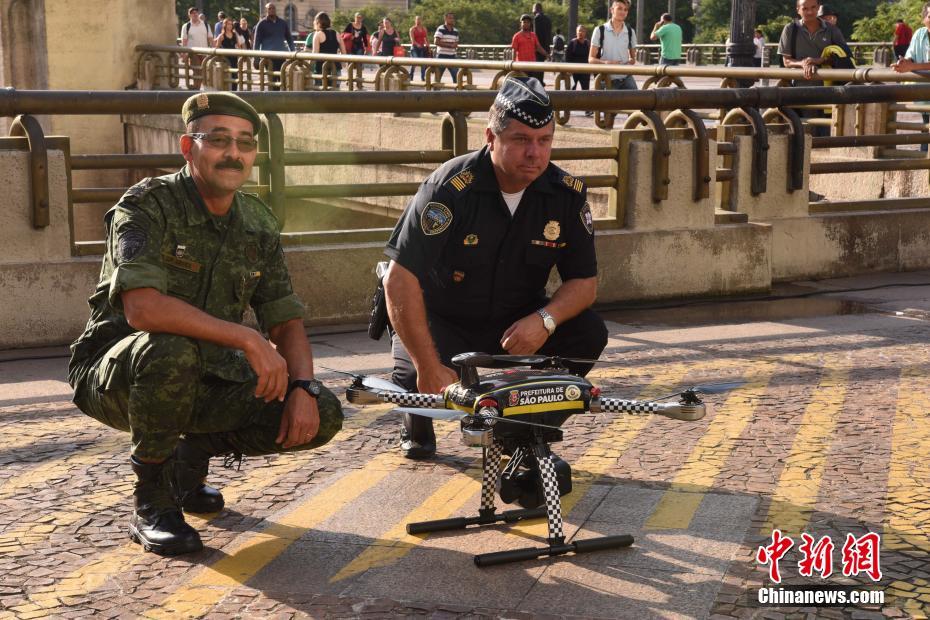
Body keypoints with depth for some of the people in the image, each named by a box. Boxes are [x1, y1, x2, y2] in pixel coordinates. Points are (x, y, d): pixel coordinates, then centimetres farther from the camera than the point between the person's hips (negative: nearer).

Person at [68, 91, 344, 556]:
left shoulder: (258, 225, 3)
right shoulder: (148, 205, -16)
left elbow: (286, 321, 6)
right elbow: (142, 308, -32)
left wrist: (302, 388, -14)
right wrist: (248, 340, -33)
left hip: (205, 382, 6)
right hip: (114, 373, -5)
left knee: (322, 415, -12)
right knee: (172, 350, -40)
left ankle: (194, 453, 13)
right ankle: (151, 501, -16)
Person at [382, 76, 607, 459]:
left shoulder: (567, 194, -12)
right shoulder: (451, 187, -25)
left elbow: (584, 281, -6)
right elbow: (400, 280, -28)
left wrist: (545, 319, -29)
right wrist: (430, 368, -32)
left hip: (516, 323, 4)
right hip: (442, 319, -3)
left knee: (589, 333, -21)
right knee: (420, 381, -32)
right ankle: (417, 426, 10)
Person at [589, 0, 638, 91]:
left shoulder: (630, 32, 8)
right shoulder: (600, 31, -2)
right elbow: (591, 59, -3)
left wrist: (631, 61, -8)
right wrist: (606, 62, -23)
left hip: (626, 78, 2)